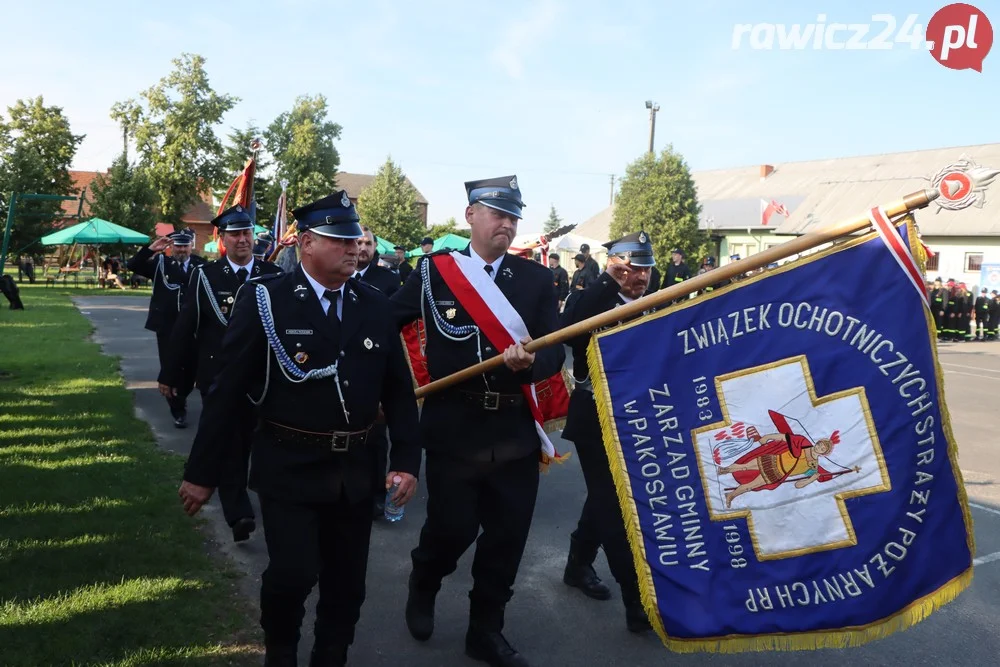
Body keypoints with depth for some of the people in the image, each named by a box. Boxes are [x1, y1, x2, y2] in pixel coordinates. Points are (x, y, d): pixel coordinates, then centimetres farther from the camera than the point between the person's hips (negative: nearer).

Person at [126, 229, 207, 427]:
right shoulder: (160, 262, 2)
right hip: (167, 326, 0)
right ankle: (178, 410, 17)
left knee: (191, 367, 11)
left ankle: (180, 398, 38)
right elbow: (133, 265, -8)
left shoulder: (201, 265, 1)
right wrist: (150, 249, -17)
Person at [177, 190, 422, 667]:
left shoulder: (376, 305, 3)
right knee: (293, 572, -10)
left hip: (356, 470, 4)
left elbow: (398, 390, 6)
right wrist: (201, 472, -5)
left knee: (346, 585, 13)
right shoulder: (265, 299, -9)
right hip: (288, 469, -4)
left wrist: (407, 461, -2)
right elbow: (226, 390, -7)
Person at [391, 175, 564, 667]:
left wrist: (529, 362, -22)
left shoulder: (537, 279, 4)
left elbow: (555, 351, -2)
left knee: (508, 535, 9)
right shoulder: (434, 270, -1)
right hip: (453, 428, -2)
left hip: (516, 432, 3)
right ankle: (422, 589, 36)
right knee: (452, 527, 1)